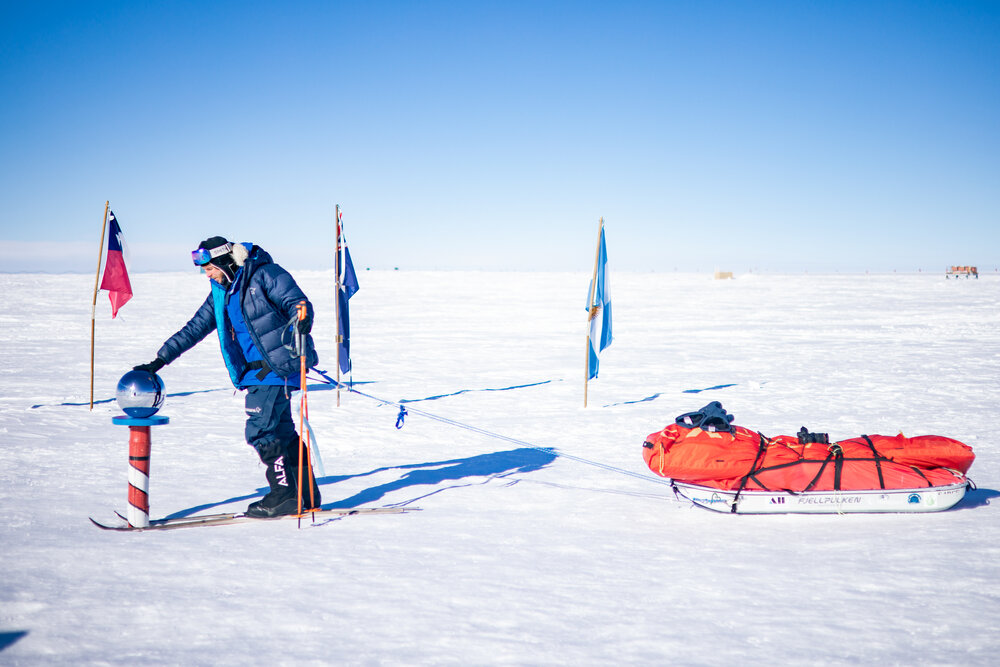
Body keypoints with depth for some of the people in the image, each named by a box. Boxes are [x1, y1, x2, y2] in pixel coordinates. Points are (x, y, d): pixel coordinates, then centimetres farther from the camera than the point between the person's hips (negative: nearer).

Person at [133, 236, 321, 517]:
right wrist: (159, 360, 13)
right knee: (281, 431, 9)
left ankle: (284, 495, -2)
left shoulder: (265, 274, -8)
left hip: (276, 365, -8)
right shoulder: (220, 293, 15)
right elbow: (194, 329, 16)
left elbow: (297, 302, -13)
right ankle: (307, 496, 17)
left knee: (260, 431, -10)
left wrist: (300, 322, -35)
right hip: (256, 370, 8)